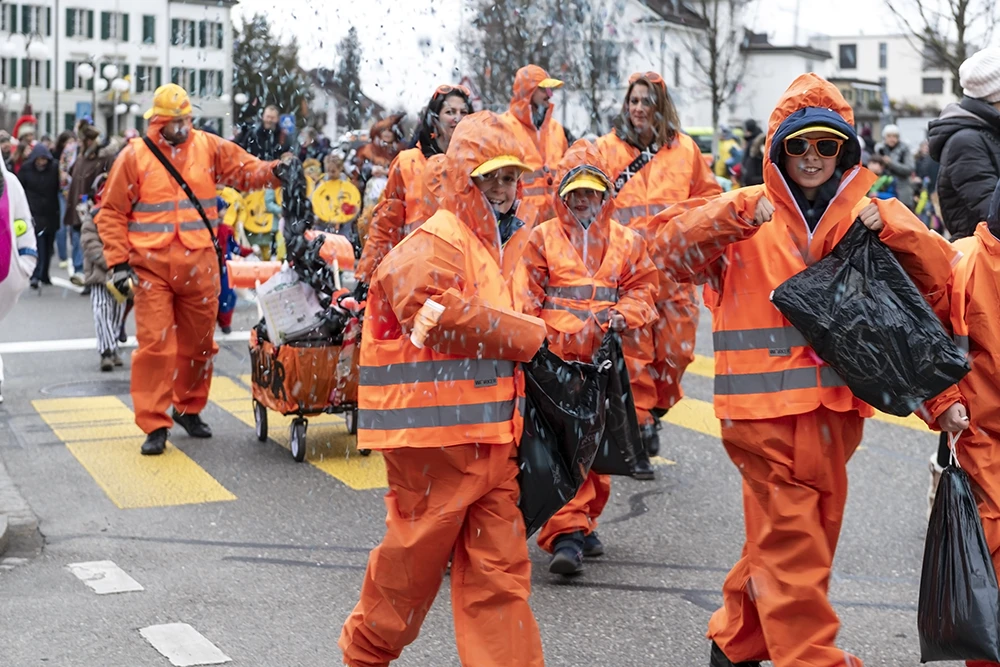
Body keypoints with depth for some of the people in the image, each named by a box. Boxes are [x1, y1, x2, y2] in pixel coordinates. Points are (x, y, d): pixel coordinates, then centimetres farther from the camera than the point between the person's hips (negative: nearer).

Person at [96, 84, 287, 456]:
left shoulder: (209, 148, 6)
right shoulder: (134, 156, -1)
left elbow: (246, 171, 8)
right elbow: (112, 213, 1)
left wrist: (274, 172, -14)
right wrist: (118, 262, -6)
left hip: (199, 265, 3)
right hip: (151, 267, -3)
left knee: (199, 341, 13)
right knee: (155, 343, -9)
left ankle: (189, 408, 32)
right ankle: (154, 425, -2)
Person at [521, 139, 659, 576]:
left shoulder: (626, 241, 12)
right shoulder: (542, 238, 5)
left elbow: (643, 288, 10)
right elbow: (528, 299, 3)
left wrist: (621, 315, -10)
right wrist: (536, 341, -9)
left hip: (604, 359, 3)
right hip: (555, 357, -3)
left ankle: (583, 522, 25)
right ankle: (566, 533, -11)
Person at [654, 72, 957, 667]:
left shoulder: (869, 214, 10)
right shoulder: (748, 215, 2)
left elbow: (939, 275, 2)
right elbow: (677, 252, -10)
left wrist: (893, 228, -15)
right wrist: (735, 214, -24)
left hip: (836, 407, 4)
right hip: (766, 406, -4)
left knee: (807, 537, 15)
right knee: (790, 541, -7)